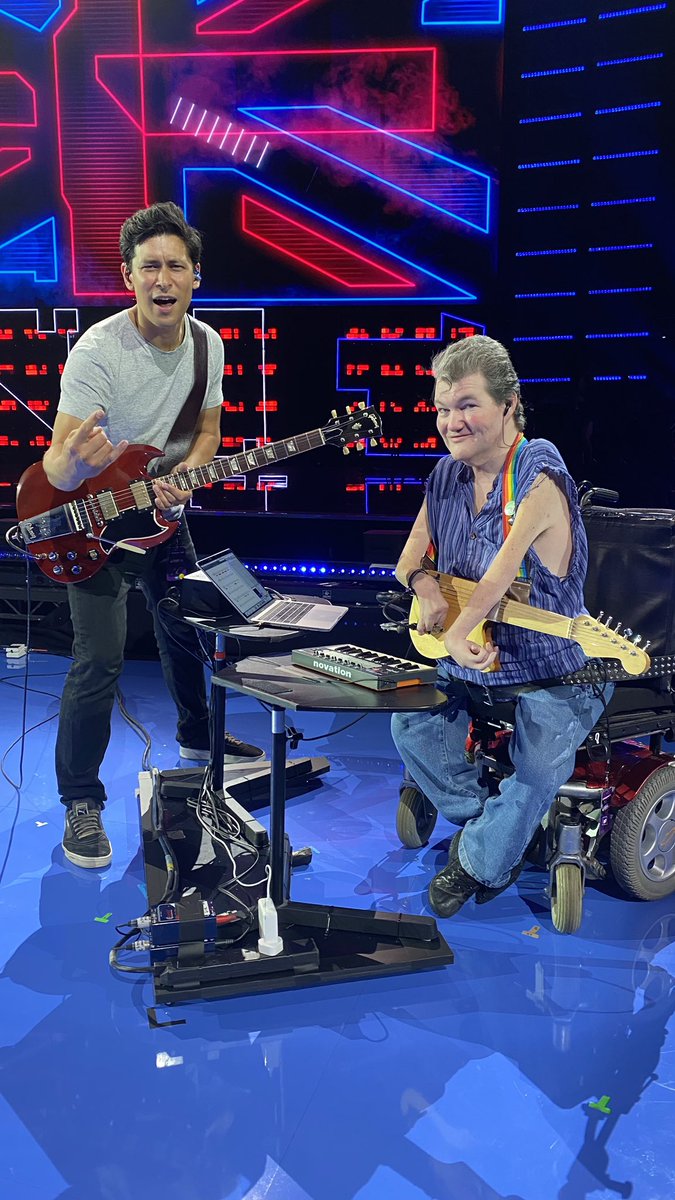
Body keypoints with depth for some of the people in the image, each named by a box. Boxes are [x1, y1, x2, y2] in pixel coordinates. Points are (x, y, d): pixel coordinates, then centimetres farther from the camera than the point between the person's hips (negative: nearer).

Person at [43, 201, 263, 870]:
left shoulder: (207, 344, -7)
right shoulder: (97, 351, -27)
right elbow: (57, 474, -28)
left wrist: (182, 477, -14)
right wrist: (74, 460, -53)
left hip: (162, 513, 6)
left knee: (186, 632, 20)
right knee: (99, 660, -11)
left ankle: (198, 735, 46)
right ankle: (81, 801, 6)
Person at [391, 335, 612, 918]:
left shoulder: (539, 473, -20)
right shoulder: (447, 475, 4)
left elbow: (505, 566, -29)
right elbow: (410, 559, 11)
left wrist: (458, 631, -27)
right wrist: (424, 582, -11)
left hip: (553, 666, -6)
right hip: (470, 657, 7)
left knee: (541, 767, -24)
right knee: (411, 724, -11)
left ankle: (480, 863, 5)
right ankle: (480, 820, 13)